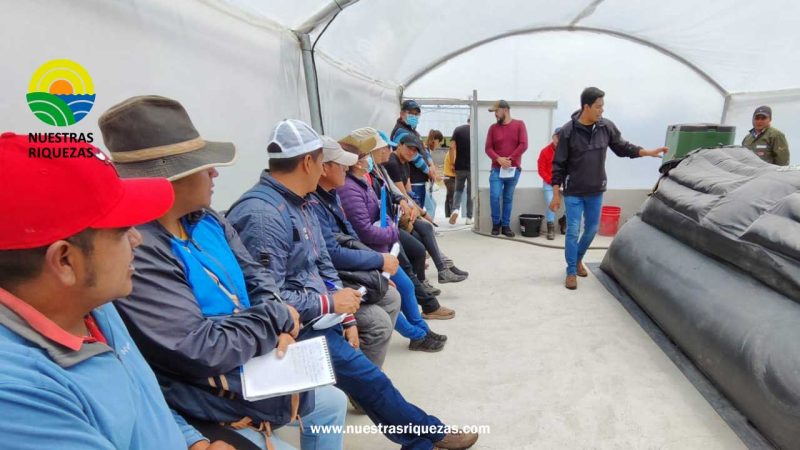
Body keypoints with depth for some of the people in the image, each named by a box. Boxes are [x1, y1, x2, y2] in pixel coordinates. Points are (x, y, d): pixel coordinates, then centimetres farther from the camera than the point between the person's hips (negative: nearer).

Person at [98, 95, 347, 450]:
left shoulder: (206, 220, -2)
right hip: (210, 411, -8)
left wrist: (280, 330, -13)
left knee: (332, 403, 22)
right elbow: (202, 350, -31)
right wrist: (278, 317, -17)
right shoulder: (135, 252, -30)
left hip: (258, 376, 8)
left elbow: (255, 277, 5)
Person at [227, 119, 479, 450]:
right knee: (362, 373, -10)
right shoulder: (262, 214, -23)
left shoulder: (299, 203, 8)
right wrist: (330, 303, -16)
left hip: (318, 316, 9)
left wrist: (342, 307, -1)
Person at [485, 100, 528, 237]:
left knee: (508, 198, 5)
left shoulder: (519, 124, 3)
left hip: (514, 169, 0)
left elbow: (523, 145, -5)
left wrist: (510, 159, -12)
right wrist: (499, 159, -16)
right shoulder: (493, 128, 7)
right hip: (497, 169, 1)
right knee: (494, 196, -9)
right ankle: (496, 223, 9)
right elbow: (488, 148, 1)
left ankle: (506, 226, 14)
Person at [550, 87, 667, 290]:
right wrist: (556, 194, -12)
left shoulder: (606, 126, -1)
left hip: (596, 191, 5)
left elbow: (622, 147, 13)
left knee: (592, 229, 15)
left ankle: (578, 259, 38)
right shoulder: (568, 131, -13)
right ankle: (571, 272, 13)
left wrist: (648, 152, 1)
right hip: (573, 192, -4)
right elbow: (558, 165, -11)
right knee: (573, 232, 0)